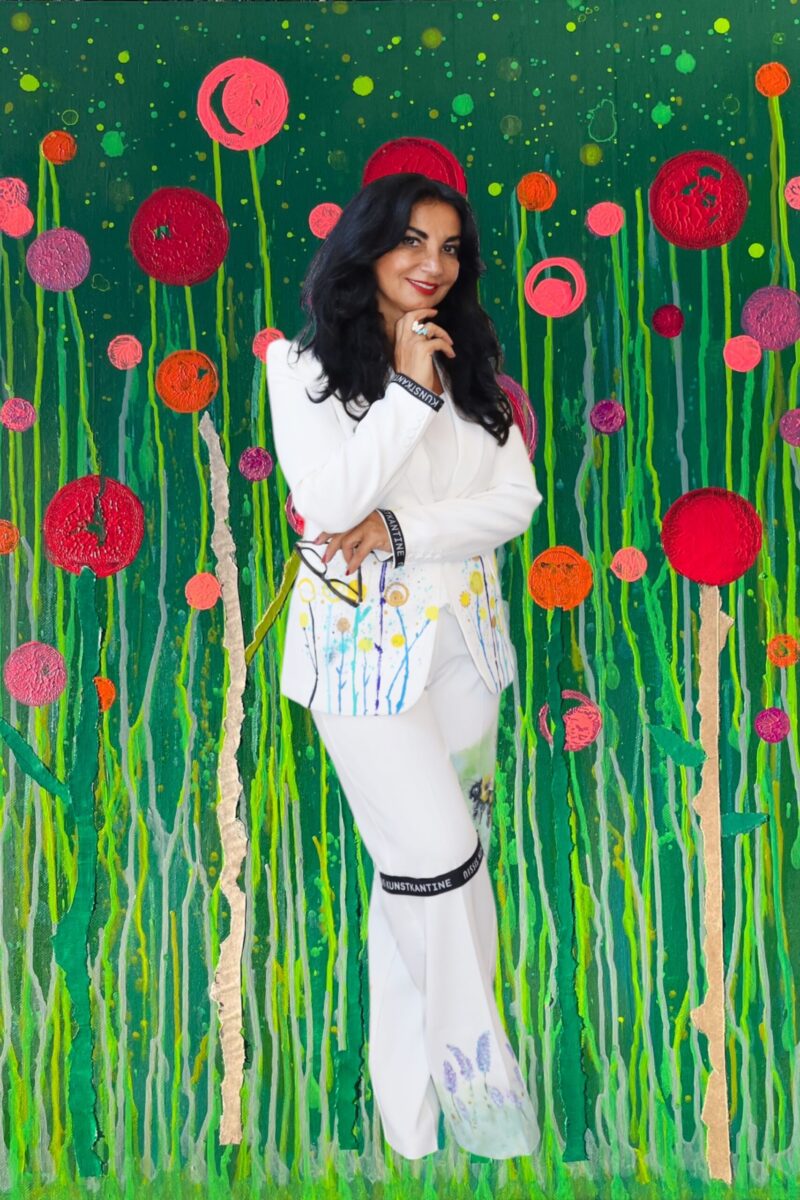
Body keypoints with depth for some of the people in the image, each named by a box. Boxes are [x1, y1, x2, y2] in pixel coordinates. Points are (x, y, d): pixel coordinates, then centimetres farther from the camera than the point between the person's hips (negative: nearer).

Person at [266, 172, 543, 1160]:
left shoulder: (472, 364, 11)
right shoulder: (304, 364, -1)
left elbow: (517, 498, 0)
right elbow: (327, 503, -15)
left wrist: (402, 531, -14)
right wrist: (410, 390, -15)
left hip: (462, 632, 4)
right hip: (363, 637, -4)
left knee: (418, 867, 11)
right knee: (438, 857, -9)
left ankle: (413, 1103, 28)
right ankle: (476, 1077, 14)